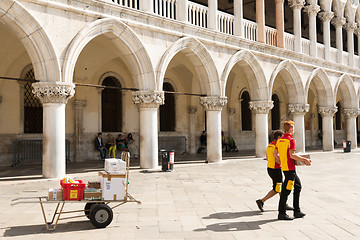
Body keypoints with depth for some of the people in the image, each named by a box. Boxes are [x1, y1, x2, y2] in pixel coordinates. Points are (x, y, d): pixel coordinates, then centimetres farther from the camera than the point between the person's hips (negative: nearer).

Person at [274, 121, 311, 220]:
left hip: (284, 167, 9)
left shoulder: (280, 140, 11)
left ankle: (297, 211, 20)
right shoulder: (291, 140, -14)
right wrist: (304, 160, -16)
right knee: (286, 190, -4)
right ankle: (281, 213, 2)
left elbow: (275, 154, 14)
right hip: (290, 168, -9)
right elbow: (292, 155, -23)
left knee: (298, 186, 17)